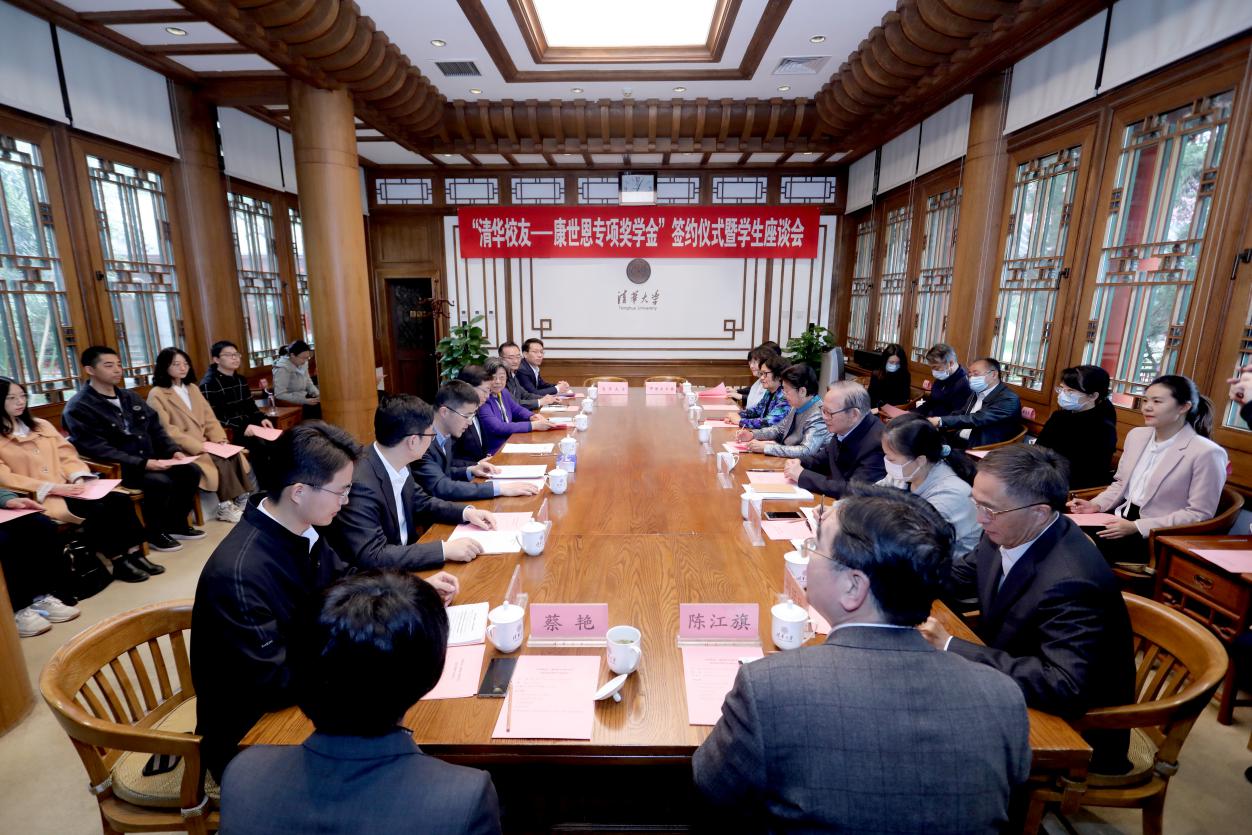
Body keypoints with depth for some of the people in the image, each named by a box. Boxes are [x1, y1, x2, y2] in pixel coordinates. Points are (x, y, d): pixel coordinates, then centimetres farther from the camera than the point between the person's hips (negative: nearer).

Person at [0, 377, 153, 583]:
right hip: (37, 498, -5)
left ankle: (135, 555, -16)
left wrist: (78, 478, -9)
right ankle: (120, 563, -16)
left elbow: (67, 455, 11)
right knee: (97, 510, -29)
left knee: (121, 500, -19)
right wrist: (53, 488, -19)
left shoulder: (41, 425, 16)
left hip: (67, 487, 5)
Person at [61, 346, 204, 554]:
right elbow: (97, 450, -20)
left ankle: (176, 524, 5)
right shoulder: (78, 408, -9)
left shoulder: (129, 396, 14)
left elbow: (155, 428, 13)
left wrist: (174, 451, -5)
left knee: (190, 472, -12)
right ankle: (154, 533, -8)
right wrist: (142, 463, -29)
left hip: (148, 460, 7)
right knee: (160, 481, -31)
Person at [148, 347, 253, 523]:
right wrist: (197, 447, -20)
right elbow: (167, 431, -14)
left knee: (235, 455, -21)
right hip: (182, 450, -6)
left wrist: (219, 439, -6)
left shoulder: (193, 388, 17)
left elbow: (209, 418, 12)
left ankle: (242, 499, -18)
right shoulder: (156, 395, -5)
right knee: (221, 462, -28)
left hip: (204, 444, 6)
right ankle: (226, 507, -17)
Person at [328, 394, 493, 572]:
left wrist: (465, 512, -4)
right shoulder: (360, 484, -28)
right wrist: (445, 549, -30)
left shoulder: (398, 465, -5)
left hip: (403, 555, 7)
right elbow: (372, 557, -29)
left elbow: (420, 502, 11)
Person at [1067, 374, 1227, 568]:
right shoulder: (1136, 435, 7)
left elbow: (1199, 514, -11)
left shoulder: (1206, 453, -12)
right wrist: (1096, 505, -2)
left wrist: (1137, 527, -19)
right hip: (1122, 519, 6)